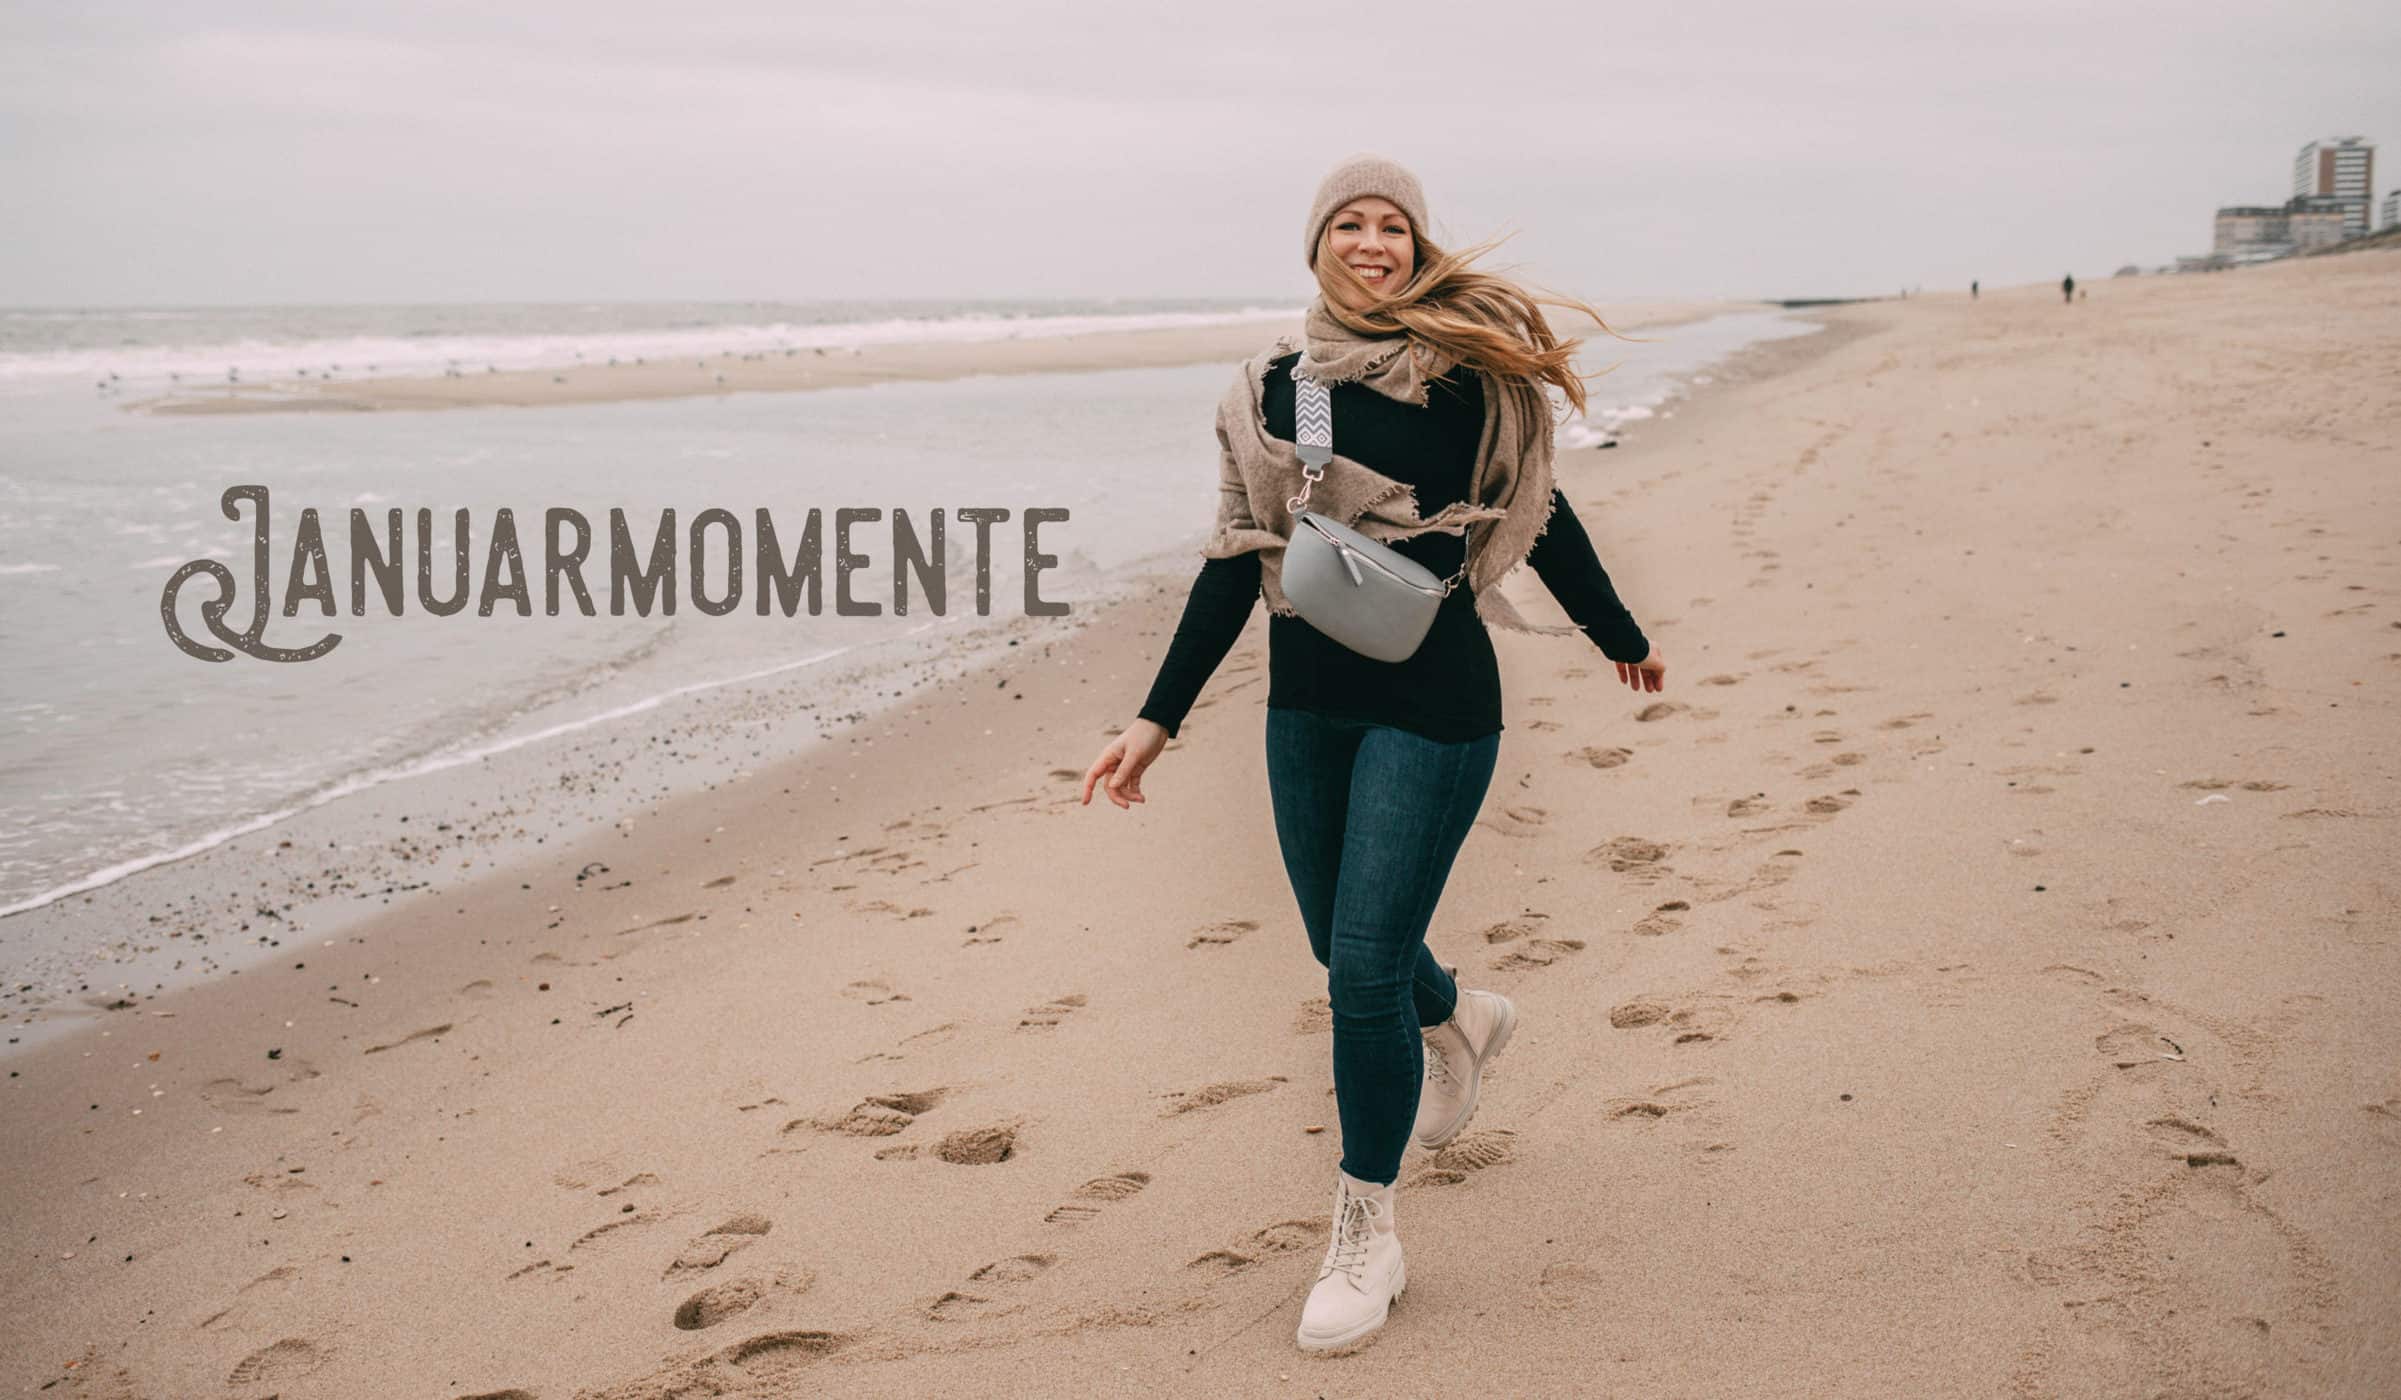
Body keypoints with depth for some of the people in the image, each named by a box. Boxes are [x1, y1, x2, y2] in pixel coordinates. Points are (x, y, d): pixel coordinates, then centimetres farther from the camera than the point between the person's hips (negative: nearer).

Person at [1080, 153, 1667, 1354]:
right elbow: (1236, 561, 7)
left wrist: (1621, 640, 15)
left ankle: (1366, 1238, 10)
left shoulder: (1466, 366, -6)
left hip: (1432, 702, -5)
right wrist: (1158, 719, 6)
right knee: (1342, 947, 18)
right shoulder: (1270, 387, 5)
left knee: (1364, 968, -8)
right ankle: (1460, 1020, 54)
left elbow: (1538, 517, 5)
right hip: (1307, 701, 5)